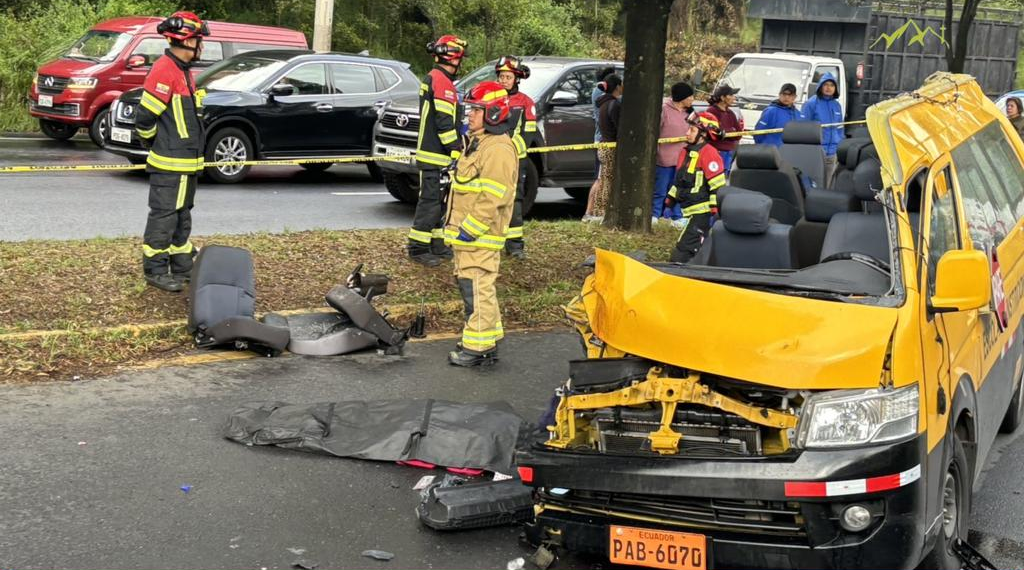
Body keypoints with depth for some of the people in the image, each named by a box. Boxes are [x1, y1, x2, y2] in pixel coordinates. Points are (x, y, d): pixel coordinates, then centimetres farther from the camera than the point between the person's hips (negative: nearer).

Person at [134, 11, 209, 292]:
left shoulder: (182, 71, 14)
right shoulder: (164, 70, -17)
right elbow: (145, 117, -19)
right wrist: (154, 144, -4)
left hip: (186, 162, 10)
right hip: (170, 163, -10)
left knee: (182, 216, 17)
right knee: (164, 216, -4)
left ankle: (183, 265, 27)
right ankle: (155, 270, 2)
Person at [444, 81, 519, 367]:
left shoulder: (499, 149, -17)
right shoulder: (478, 142, 18)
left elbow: (492, 197, -23)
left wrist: (471, 228, -22)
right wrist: (455, 223, 22)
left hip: (480, 236, -11)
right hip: (466, 232, 11)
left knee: (477, 288, -9)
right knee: (469, 285, 17)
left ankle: (480, 346, -5)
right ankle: (489, 336, 27)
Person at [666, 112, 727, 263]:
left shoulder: (709, 153, -15)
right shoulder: (688, 151, 16)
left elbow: (718, 184, -18)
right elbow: (680, 180, 27)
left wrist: (716, 208, -19)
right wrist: (671, 198, 27)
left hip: (702, 211, -9)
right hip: (693, 210, 9)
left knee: (685, 248, -14)